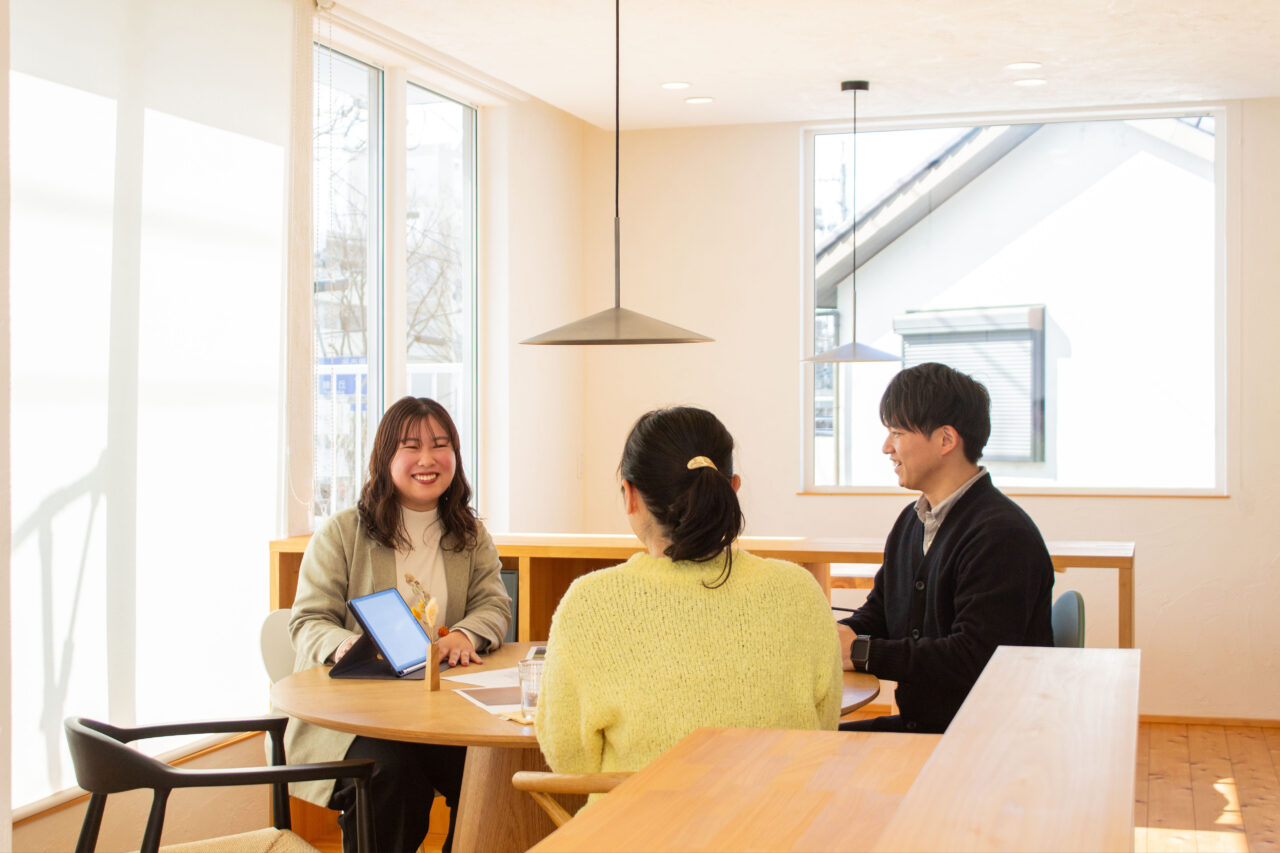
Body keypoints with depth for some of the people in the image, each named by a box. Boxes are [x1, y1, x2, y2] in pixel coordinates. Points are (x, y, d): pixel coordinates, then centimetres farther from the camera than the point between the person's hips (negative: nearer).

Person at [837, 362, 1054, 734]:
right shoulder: (912, 522, 14)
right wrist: (836, 635, -5)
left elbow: (976, 658, -23)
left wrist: (862, 652, -20)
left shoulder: (1002, 535, -17)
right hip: (919, 725, 8)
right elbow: (877, 614, 18)